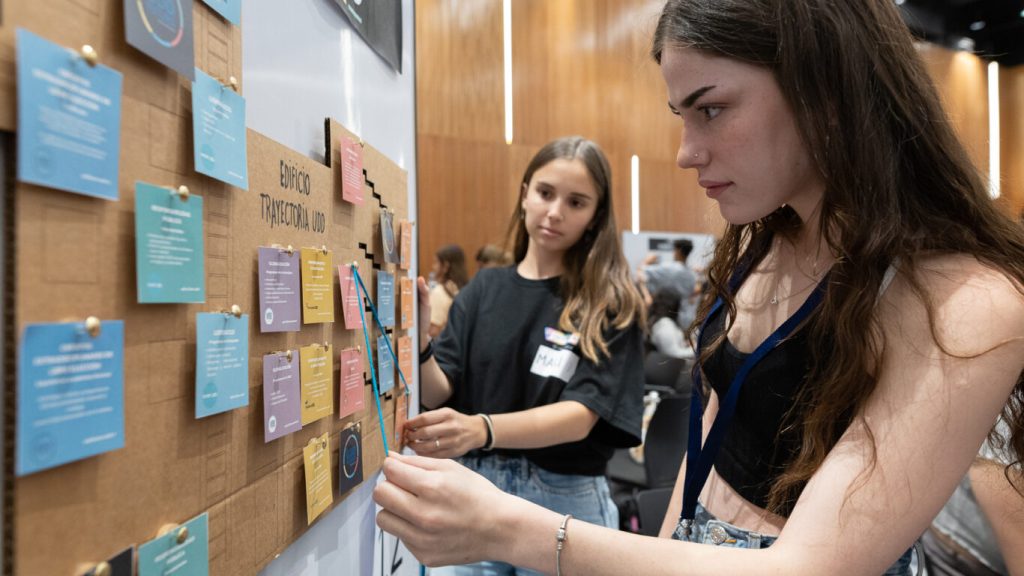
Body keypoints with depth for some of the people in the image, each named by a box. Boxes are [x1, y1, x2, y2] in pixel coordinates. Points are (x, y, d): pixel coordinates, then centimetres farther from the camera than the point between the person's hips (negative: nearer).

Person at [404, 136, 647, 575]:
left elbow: (582, 414, -19)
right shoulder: (483, 289, 1)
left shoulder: (610, 304, -8)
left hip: (564, 501, -2)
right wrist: (416, 340, -24)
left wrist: (483, 430, -36)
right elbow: (439, 393, -3)